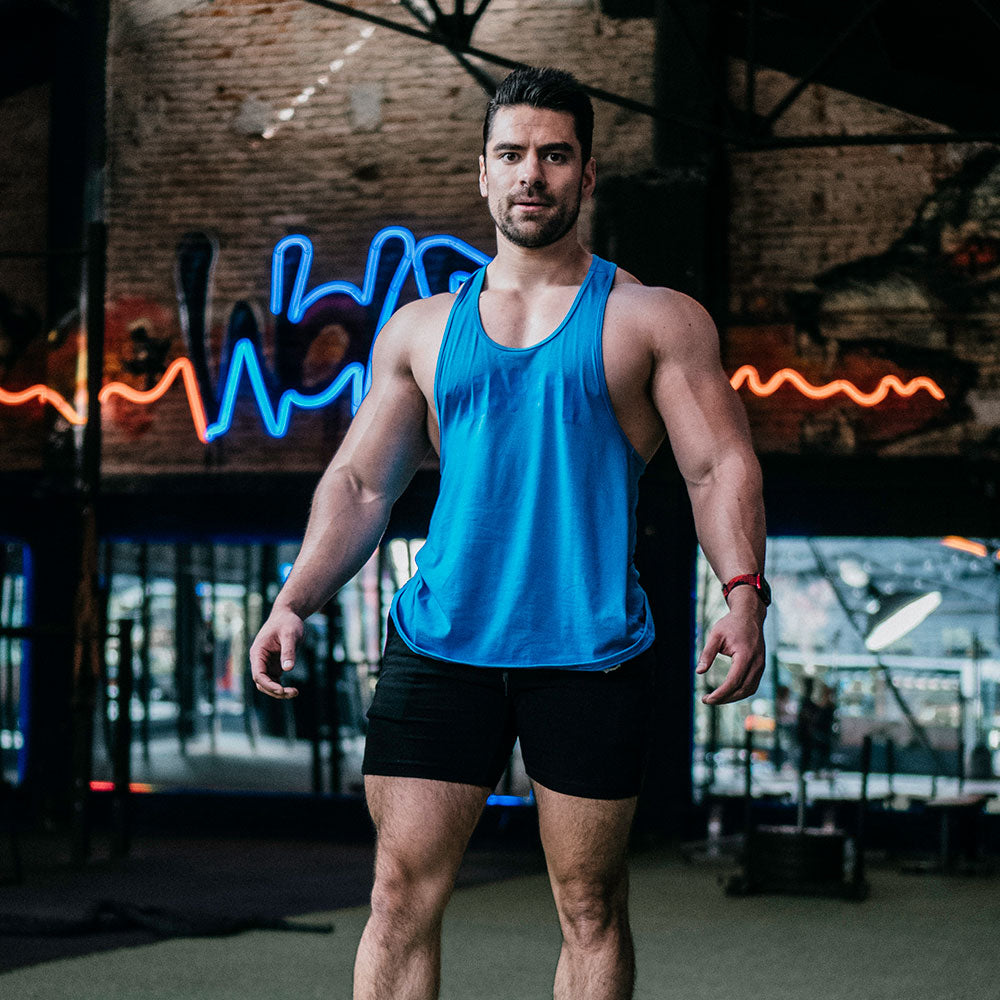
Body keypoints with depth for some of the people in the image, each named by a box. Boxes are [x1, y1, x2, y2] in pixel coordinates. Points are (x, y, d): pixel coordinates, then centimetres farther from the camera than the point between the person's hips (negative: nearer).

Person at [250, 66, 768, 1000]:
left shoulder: (655, 319, 7)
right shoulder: (420, 329, 14)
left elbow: (721, 465, 1)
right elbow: (360, 481, 16)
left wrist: (743, 592, -15)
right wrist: (294, 602, 2)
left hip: (590, 651, -2)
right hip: (438, 644, 2)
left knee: (591, 909, 3)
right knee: (402, 896, -2)